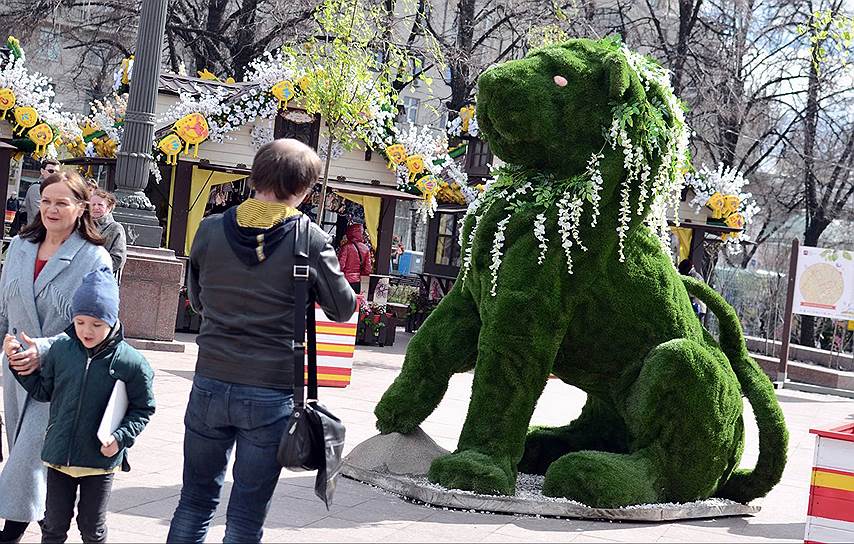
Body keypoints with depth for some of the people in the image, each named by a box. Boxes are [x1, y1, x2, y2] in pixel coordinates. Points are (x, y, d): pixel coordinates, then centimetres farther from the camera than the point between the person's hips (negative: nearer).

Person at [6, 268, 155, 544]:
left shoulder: (131, 362, -12)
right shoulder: (60, 350, -2)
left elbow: (143, 408, -3)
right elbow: (43, 391, 10)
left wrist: (121, 438, -15)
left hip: (100, 461, -2)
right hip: (59, 455, 3)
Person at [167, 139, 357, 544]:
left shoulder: (210, 230, -1)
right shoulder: (309, 239, -10)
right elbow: (343, 309, 2)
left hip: (211, 384, 3)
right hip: (272, 392, -3)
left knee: (195, 502, 16)